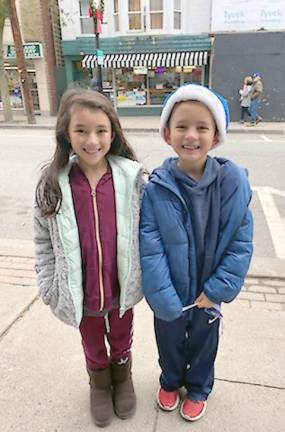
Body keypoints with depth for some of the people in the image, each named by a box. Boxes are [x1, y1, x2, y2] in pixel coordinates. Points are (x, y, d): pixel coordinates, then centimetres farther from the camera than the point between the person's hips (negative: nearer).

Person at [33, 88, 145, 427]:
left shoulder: (131, 176, -15)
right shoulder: (52, 183, -14)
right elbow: (44, 241, -5)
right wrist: (49, 288, -4)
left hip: (122, 287, 0)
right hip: (80, 293, 1)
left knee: (121, 340, 28)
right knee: (93, 345, 27)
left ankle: (122, 377, 58)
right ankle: (99, 384, 58)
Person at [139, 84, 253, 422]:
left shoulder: (233, 181, -19)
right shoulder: (156, 188, -21)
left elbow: (241, 242, -13)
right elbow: (150, 248, -19)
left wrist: (218, 289, -16)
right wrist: (164, 298, -20)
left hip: (208, 294, 1)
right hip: (170, 296, 0)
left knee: (203, 343, 26)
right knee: (169, 341, 26)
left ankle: (198, 388, 57)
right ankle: (170, 381, 59)